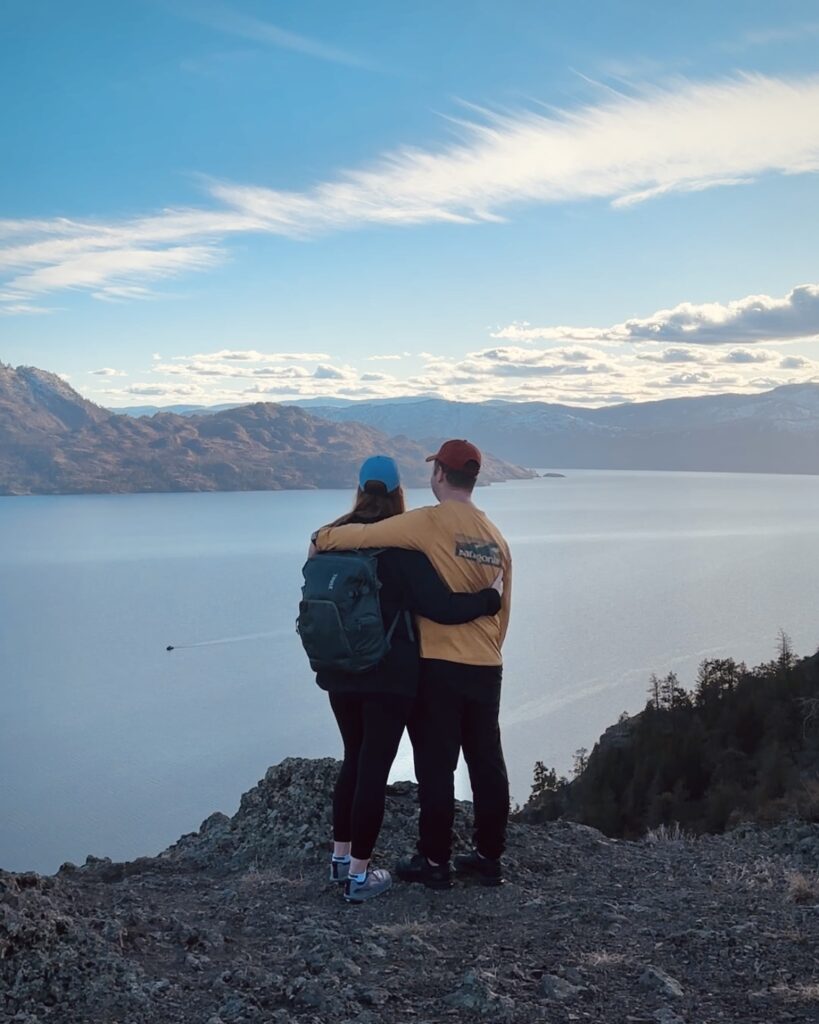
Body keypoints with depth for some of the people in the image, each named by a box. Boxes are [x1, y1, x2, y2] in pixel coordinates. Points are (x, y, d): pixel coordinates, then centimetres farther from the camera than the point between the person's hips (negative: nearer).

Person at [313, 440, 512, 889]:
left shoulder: (429, 523, -11)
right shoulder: (495, 536, 10)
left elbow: (363, 535, -14)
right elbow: (501, 611, 15)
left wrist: (322, 539, 4)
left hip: (438, 666, -6)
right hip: (486, 668, 6)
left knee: (436, 766, 3)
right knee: (486, 763, 13)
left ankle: (435, 861, 11)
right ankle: (489, 856, 21)